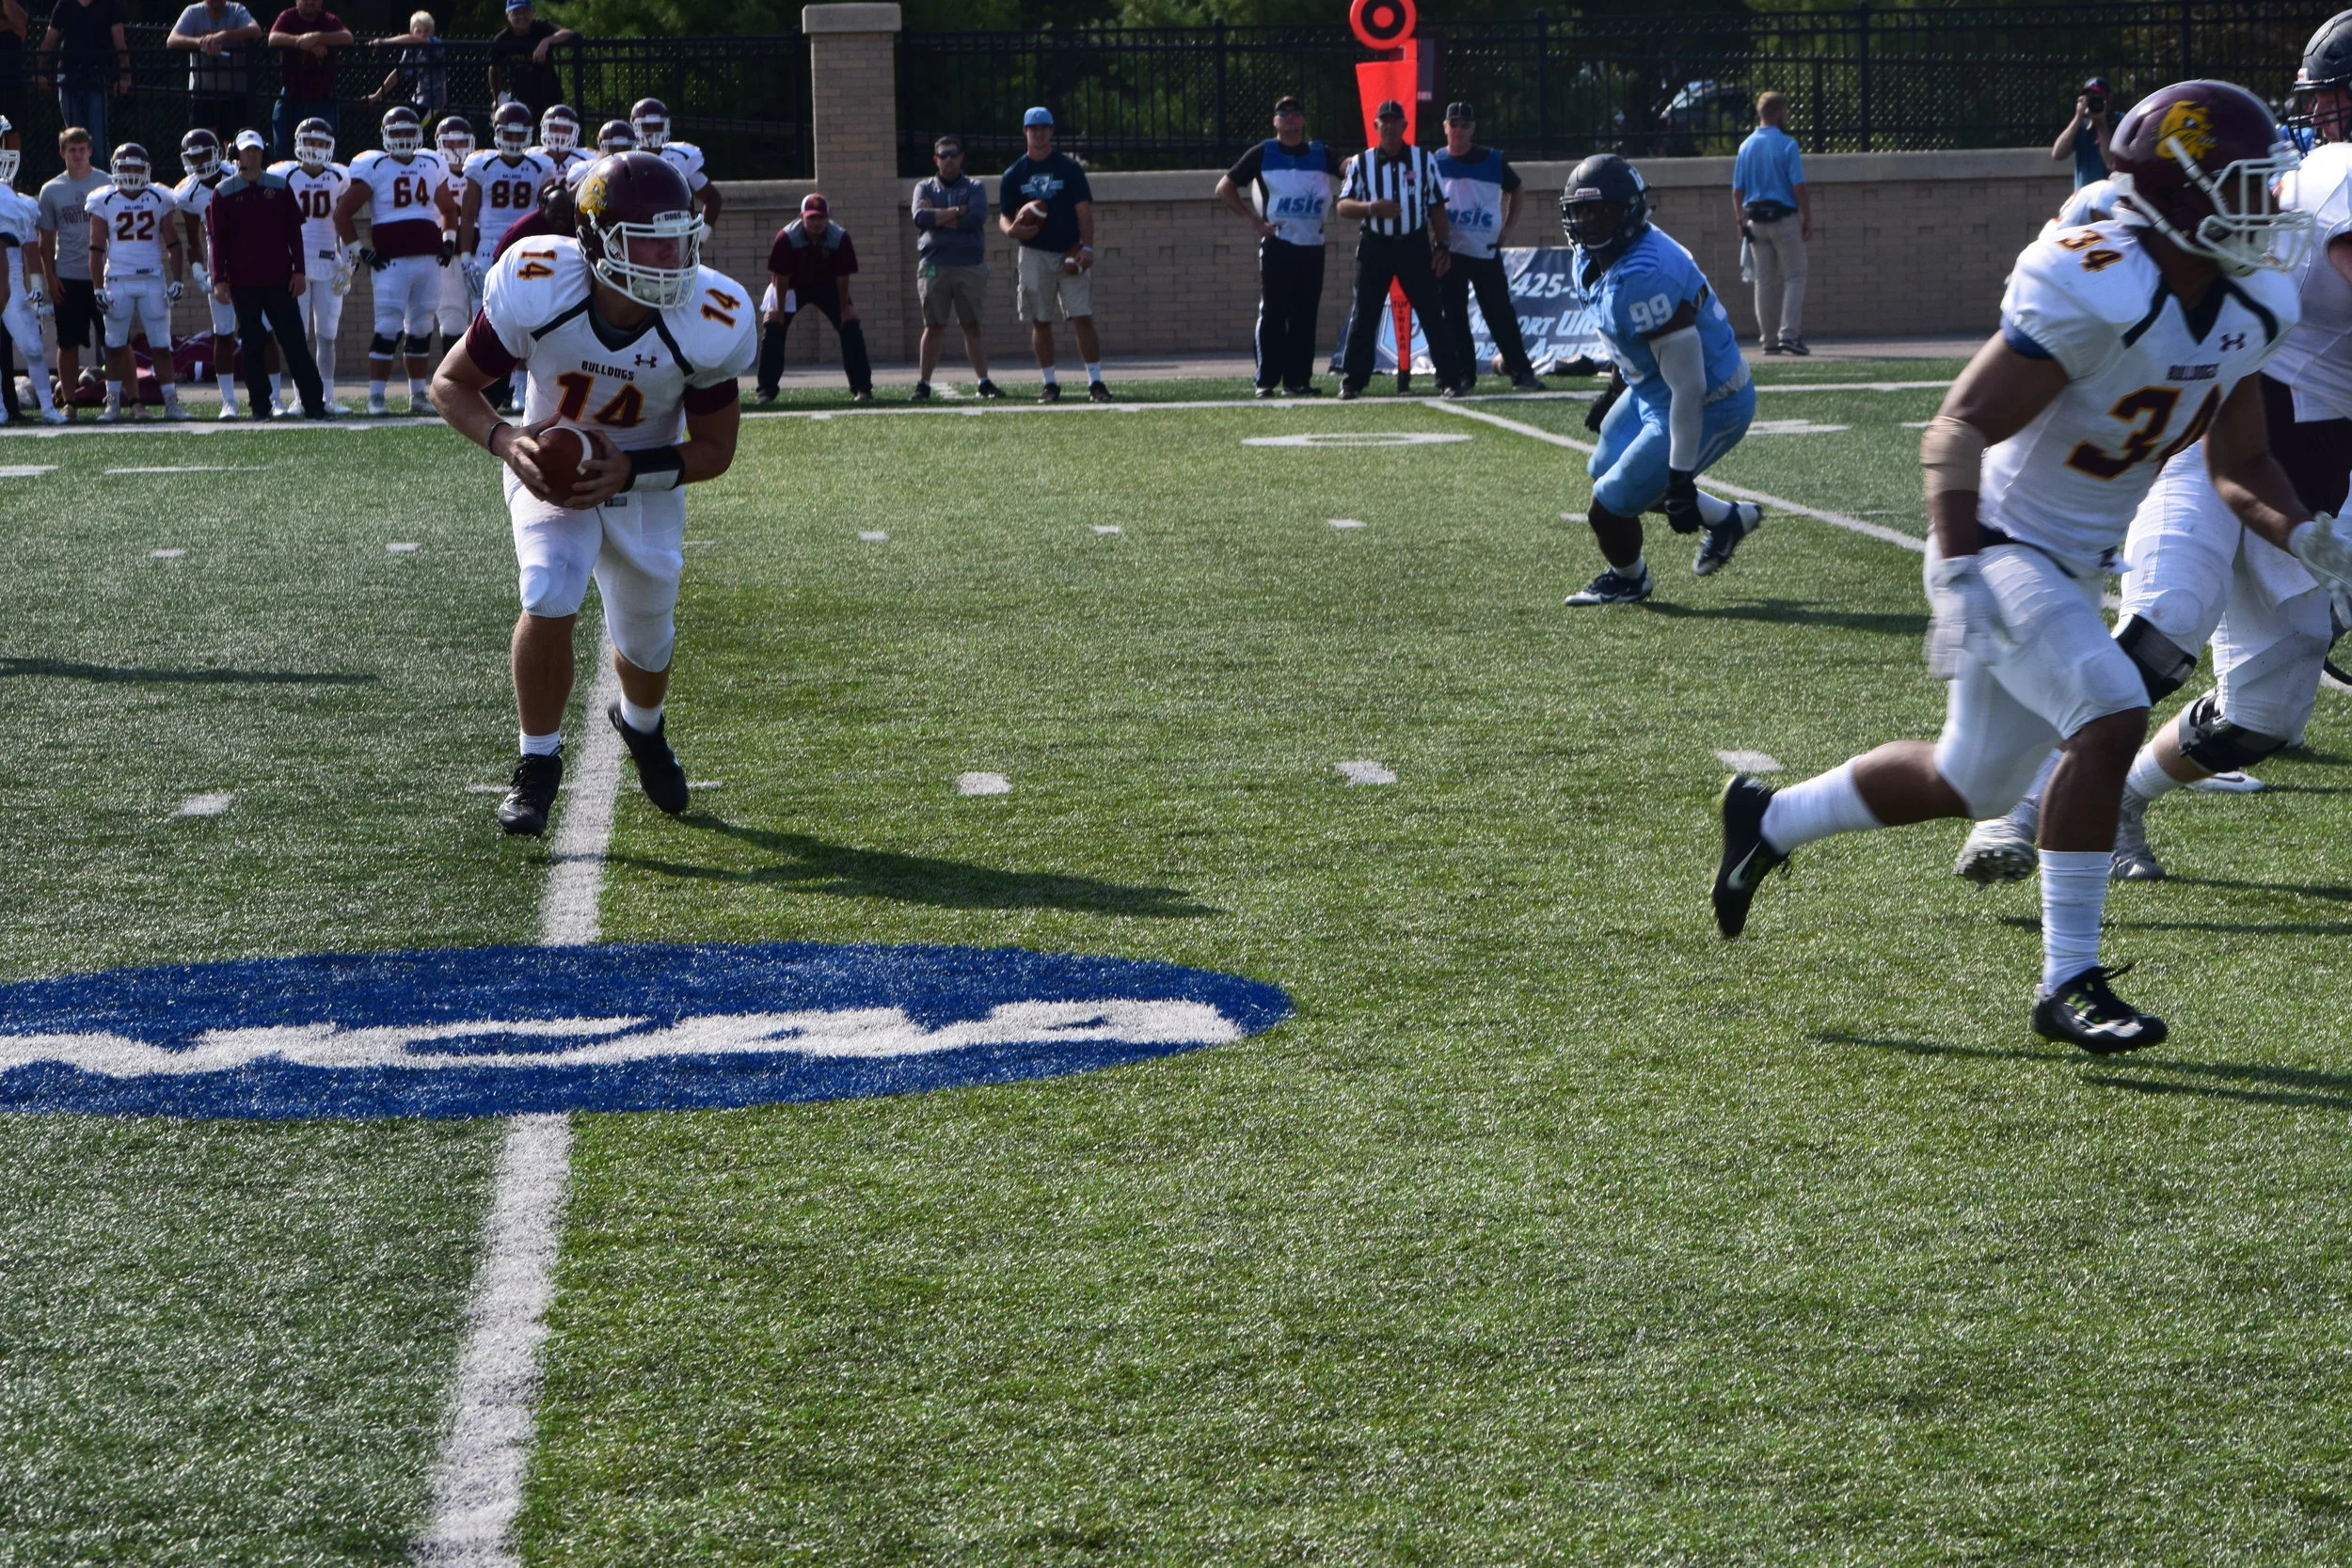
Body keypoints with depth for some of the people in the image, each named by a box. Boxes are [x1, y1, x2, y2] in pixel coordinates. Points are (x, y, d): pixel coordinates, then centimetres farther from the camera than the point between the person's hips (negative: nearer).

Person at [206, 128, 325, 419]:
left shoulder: (280, 187, 7)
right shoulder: (225, 192, 3)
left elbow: (294, 231, 9)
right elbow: (218, 239, 4)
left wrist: (299, 270, 2)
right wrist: (219, 279, -2)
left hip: (279, 278, 1)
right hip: (243, 281, -1)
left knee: (294, 341, -2)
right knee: (252, 345, 2)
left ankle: (314, 402, -4)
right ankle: (261, 405, 7)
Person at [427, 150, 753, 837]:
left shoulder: (709, 325, -29)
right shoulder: (536, 290, -32)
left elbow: (714, 449, -14)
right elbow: (451, 383, -16)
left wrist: (629, 469, -31)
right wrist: (504, 440, -35)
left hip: (647, 479, 2)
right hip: (549, 470, -2)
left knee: (645, 640, 15)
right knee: (549, 599, -26)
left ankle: (642, 727, 53)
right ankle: (537, 764, -4)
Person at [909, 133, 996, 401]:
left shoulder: (974, 188, 9)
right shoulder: (924, 188, 12)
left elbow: (976, 218, -10)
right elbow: (920, 217, -8)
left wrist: (937, 216, -6)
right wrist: (958, 211, -9)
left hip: (970, 266, 0)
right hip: (933, 266, 1)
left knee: (973, 326, 0)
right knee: (933, 326, 2)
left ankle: (984, 382, 2)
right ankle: (923, 383, 4)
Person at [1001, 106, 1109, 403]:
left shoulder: (1068, 167, 3)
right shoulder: (1014, 174, 8)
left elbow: (1083, 209, -1)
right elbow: (1004, 216, 9)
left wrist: (1087, 247, -12)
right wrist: (1012, 229, -15)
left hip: (1069, 253, -2)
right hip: (1033, 253, 2)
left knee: (1083, 318, -7)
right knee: (1040, 321, 2)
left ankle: (1095, 381, -4)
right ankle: (1049, 383, 10)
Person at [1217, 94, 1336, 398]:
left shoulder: (1321, 154, 10)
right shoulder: (1263, 154, 4)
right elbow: (1224, 188, 4)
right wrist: (1252, 219, -4)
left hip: (1312, 246, 3)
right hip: (1277, 244, -3)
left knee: (1305, 315, 4)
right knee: (1272, 313, -3)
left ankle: (1298, 379, 10)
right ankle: (1266, 380, 0)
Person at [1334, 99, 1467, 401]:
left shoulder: (1424, 160, 6)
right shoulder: (1361, 162, 4)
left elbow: (1436, 206, 8)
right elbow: (1343, 206, -2)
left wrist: (1442, 246, 1)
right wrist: (1372, 207, -20)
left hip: (1415, 245, 0)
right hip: (1375, 246, 0)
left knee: (1432, 314, -2)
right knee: (1364, 315, 0)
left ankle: (1449, 380, 1)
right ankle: (1352, 381, 6)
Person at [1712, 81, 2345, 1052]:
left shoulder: (2248, 311, 0)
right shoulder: (2093, 292, -26)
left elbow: (2239, 467, 10)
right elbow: (1959, 427, -26)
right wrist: (1959, 578, -36)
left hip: (2073, 568, 9)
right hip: (2001, 546, -9)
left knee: (1970, 783, 18)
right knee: (2110, 716, -26)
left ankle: (1769, 820, 40)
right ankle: (2068, 983, -15)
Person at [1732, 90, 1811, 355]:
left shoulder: (1746, 146, 7)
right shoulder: (1787, 144, -9)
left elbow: (1737, 190, 8)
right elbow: (1798, 187, -13)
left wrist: (1742, 221, 16)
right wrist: (1808, 219, -7)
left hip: (1755, 221, 5)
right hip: (1785, 218, -5)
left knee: (1764, 281, 9)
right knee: (1794, 277, 1)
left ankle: (1769, 340, 9)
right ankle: (1789, 334, -11)